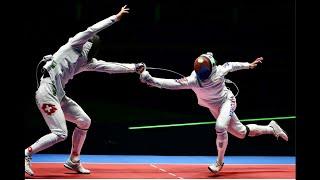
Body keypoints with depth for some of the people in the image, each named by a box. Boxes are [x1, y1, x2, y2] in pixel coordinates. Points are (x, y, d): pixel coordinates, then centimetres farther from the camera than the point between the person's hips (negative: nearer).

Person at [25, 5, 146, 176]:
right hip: (47, 92, -9)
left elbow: (109, 66, 19)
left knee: (84, 122, 11)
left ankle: (73, 161, 22)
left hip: (58, 95, 9)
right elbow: (92, 30, -9)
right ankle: (26, 154, -6)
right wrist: (116, 17, -3)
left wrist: (134, 67, 15)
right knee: (60, 134, -15)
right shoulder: (74, 45, 1)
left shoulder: (86, 61, 19)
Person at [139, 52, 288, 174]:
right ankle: (271, 128, 35)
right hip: (214, 107, 3)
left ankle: (220, 161, -11)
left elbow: (230, 65, -5)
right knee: (242, 133, 11)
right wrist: (152, 80, -46)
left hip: (227, 101, -3)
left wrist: (249, 65, 9)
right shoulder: (193, 80, -27)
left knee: (220, 127, -31)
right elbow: (174, 83, -34)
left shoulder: (219, 70, -26)